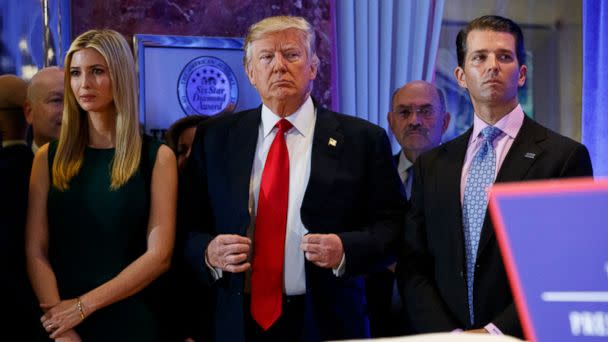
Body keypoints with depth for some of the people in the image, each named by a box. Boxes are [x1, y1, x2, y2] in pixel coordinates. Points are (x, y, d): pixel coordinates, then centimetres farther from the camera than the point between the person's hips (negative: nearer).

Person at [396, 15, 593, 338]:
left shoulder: (565, 156, -6)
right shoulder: (431, 165, 6)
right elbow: (412, 267, 3)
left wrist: (497, 331, -17)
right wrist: (447, 333, -10)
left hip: (523, 335, -3)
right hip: (443, 334, 3)